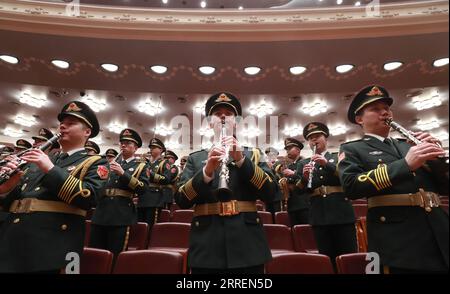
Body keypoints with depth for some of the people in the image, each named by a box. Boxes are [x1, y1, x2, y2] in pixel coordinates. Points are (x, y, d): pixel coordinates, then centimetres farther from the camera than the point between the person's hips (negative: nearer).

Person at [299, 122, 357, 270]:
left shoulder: (339, 157, 10)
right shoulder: (303, 163, 12)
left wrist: (327, 164, -16)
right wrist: (304, 178, -14)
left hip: (342, 212, -1)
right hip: (319, 216, 1)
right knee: (326, 257, 6)